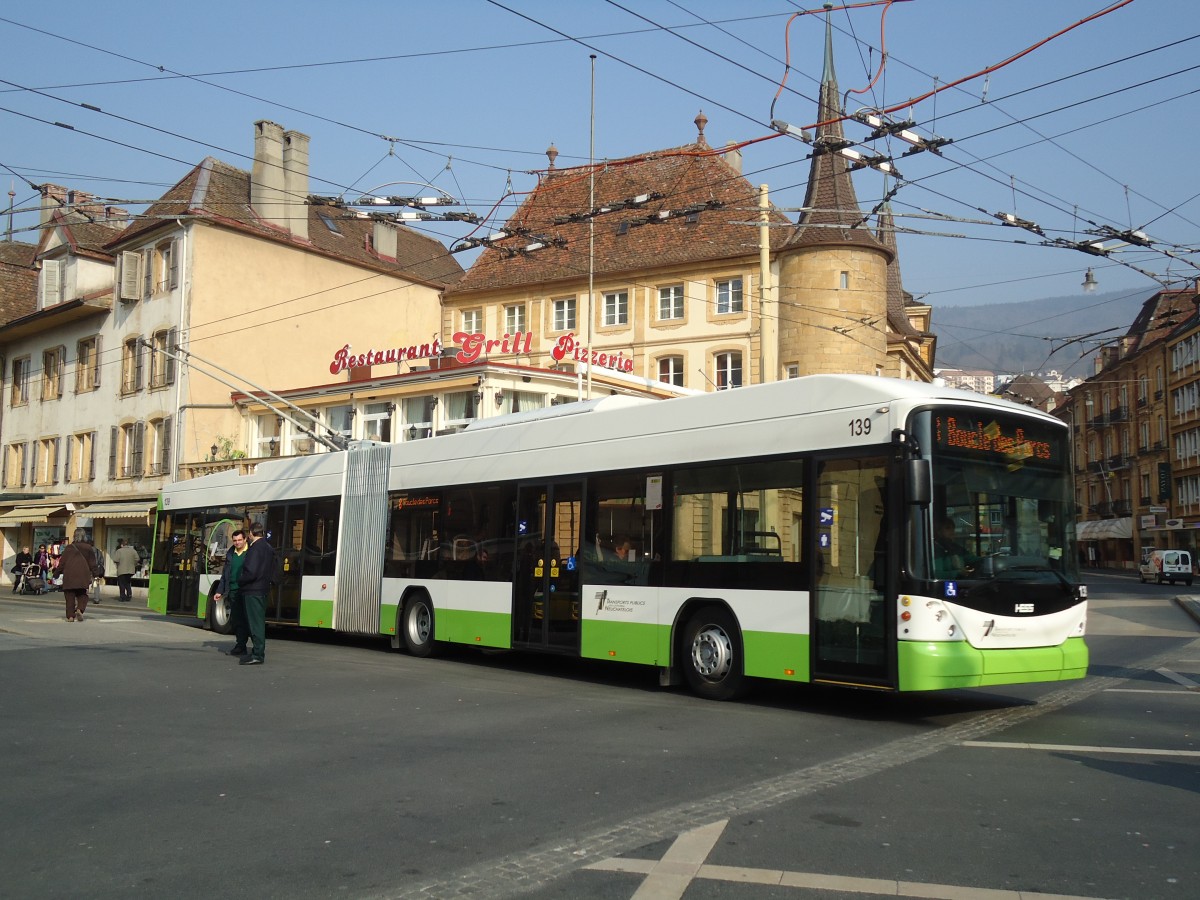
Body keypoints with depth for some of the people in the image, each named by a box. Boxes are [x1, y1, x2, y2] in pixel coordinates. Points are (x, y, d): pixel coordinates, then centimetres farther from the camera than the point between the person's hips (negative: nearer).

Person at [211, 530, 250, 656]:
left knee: (245, 620, -4)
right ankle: (240, 647, 12)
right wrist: (219, 591, 17)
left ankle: (241, 647, -1)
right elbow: (225, 574, 20)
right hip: (233, 591, 6)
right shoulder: (230, 554, 16)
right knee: (236, 620, 7)